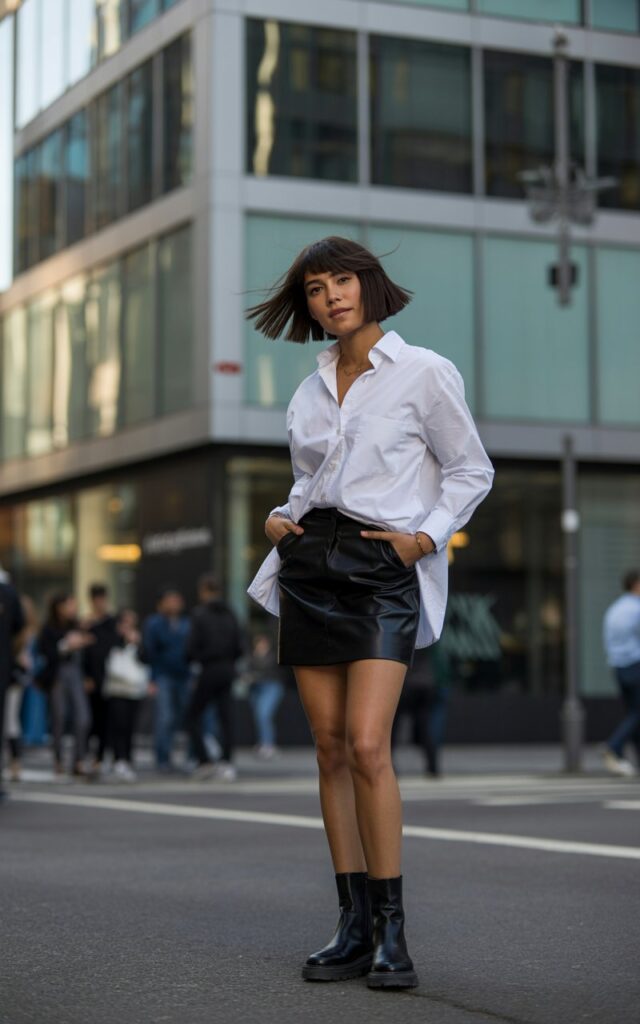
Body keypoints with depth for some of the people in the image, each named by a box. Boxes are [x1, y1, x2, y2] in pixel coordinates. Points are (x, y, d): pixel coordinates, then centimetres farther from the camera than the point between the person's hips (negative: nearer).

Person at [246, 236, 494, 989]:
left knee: (366, 746, -16)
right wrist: (284, 519, 6)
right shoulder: (310, 391, 15)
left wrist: (426, 537, -11)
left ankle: (391, 932, -8)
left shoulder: (423, 373, -1)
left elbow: (471, 471, 1)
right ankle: (354, 927, 8)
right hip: (311, 564, 5)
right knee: (331, 748, 2)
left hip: (383, 568, -5)